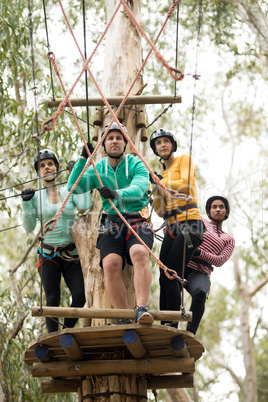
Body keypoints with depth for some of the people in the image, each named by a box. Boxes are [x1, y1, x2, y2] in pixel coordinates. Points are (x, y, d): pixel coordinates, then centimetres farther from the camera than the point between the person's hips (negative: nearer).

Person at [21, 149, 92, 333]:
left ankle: (67, 330, 11)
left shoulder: (70, 191, 7)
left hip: (72, 254, 1)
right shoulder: (35, 196, 5)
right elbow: (29, 227, 1)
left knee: (80, 296, -10)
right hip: (49, 254, -1)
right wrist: (26, 203, -12)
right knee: (52, 300, -6)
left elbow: (85, 205, -14)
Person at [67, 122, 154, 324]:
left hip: (138, 222, -2)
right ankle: (124, 318, -22)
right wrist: (83, 159, -9)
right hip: (111, 223, 2)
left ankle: (142, 308, -41)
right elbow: (74, 187, 1)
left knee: (140, 253, -34)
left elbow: (138, 189, -16)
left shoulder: (136, 164, 3)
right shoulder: (98, 168, 13)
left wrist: (117, 193, -36)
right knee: (111, 264, -25)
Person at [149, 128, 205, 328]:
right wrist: (156, 193, 2)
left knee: (170, 277, -16)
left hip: (189, 223, -7)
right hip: (171, 228, 7)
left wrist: (161, 181, -5)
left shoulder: (184, 159, 8)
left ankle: (173, 325, -16)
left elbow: (186, 184, -13)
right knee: (164, 279, -3)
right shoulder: (162, 174, 23)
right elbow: (161, 212, 18)